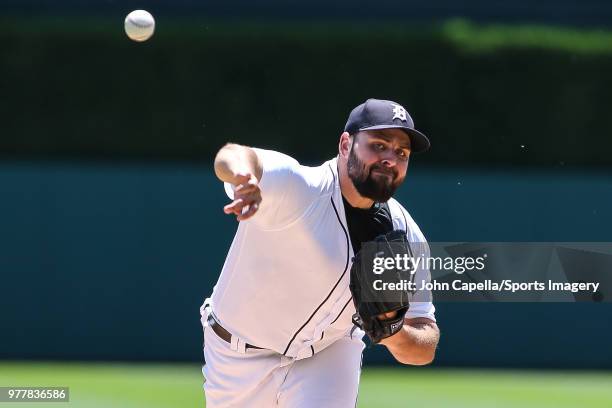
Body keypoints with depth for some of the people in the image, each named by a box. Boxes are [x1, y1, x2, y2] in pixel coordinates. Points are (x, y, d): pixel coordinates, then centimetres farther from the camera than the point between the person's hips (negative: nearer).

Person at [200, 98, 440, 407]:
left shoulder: (404, 236, -13)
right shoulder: (298, 187, -28)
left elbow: (425, 350, -10)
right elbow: (231, 157, -50)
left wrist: (394, 335, -35)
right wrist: (245, 179, -75)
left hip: (329, 356, 2)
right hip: (237, 359, -2)